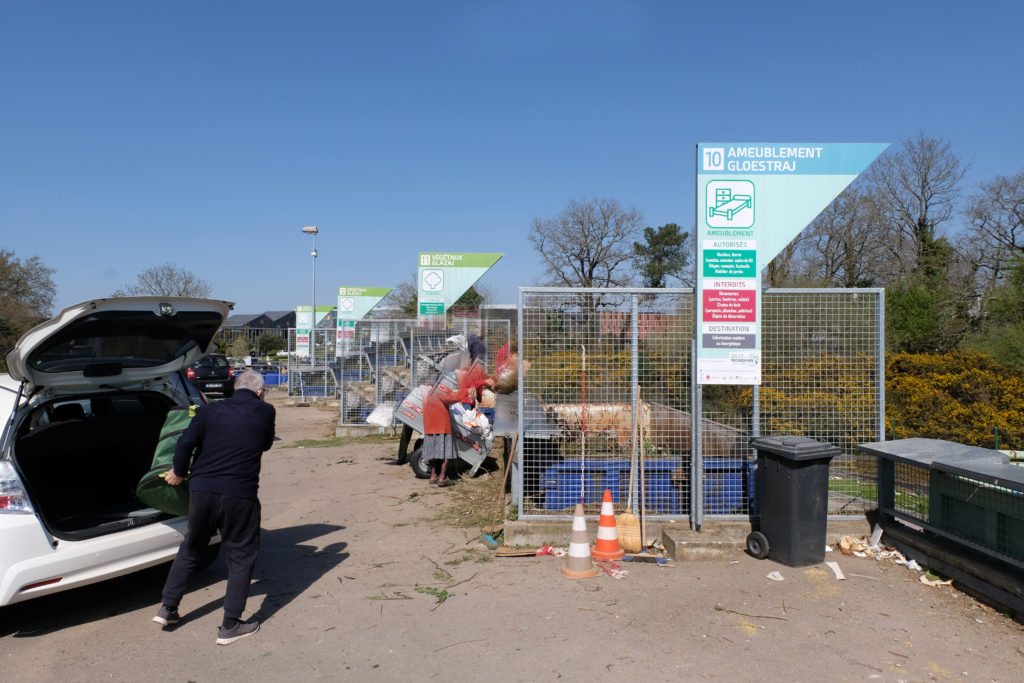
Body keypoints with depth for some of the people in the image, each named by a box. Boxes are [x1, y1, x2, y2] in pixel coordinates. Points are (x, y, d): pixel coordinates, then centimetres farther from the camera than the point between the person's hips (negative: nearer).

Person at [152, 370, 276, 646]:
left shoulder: (210, 410, 6)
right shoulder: (265, 412, 2)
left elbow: (186, 442, -3)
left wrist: (179, 473, 11)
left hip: (202, 489, 3)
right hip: (240, 493, -3)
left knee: (190, 548, 23)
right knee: (241, 556, 9)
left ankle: (167, 608, 31)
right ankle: (230, 625, 11)